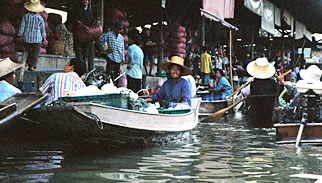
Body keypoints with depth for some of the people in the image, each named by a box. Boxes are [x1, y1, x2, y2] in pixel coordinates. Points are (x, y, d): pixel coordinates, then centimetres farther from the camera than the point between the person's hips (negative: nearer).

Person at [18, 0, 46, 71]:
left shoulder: (25, 16, -3)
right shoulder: (40, 18, -8)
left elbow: (22, 26, 1)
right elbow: (42, 29, -1)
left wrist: (20, 35, 12)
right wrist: (43, 38, 11)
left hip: (27, 38, 2)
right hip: (37, 39, -2)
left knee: (28, 52, 16)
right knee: (35, 54, 2)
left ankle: (29, 65, 16)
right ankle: (32, 66, -4)